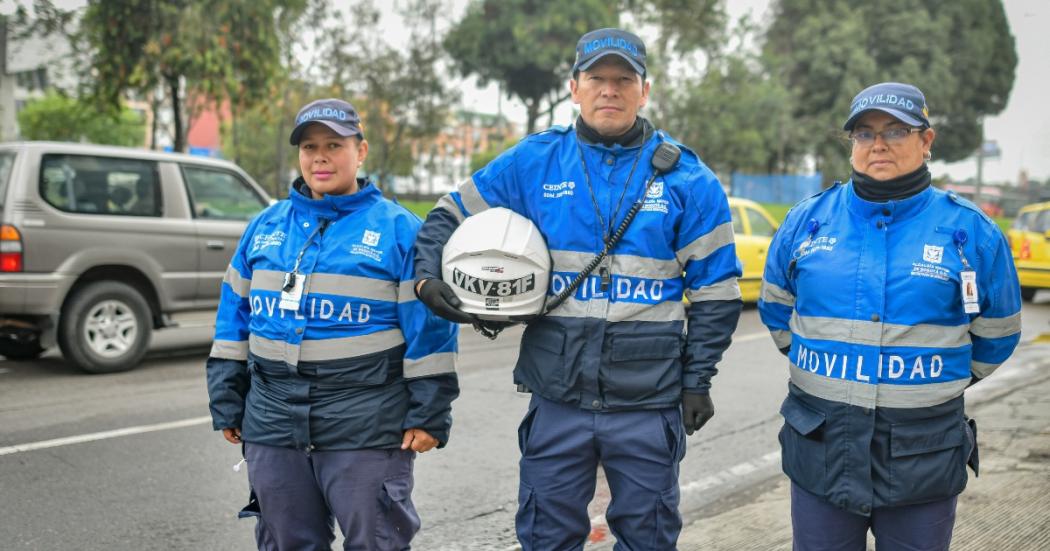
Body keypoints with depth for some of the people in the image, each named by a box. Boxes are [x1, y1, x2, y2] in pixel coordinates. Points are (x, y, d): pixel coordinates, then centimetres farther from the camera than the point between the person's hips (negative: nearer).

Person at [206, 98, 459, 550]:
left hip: (366, 431, -4)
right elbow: (234, 318, 14)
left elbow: (429, 324, -6)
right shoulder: (264, 227, 11)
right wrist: (227, 403, 10)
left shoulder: (399, 229, -2)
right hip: (272, 427, 5)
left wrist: (428, 414, -9)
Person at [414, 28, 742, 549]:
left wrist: (697, 380, -2)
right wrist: (428, 278, -6)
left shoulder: (685, 177, -1)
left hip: (649, 399, -1)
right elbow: (449, 217, 11)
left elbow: (716, 292, 2)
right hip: (557, 394, 1)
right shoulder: (532, 163, 2)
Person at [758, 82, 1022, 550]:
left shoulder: (970, 231, -3)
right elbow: (777, 310, 15)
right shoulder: (807, 220, 0)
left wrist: (939, 386, 13)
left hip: (923, 453, -1)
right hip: (820, 443, 1)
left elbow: (995, 335, 9)